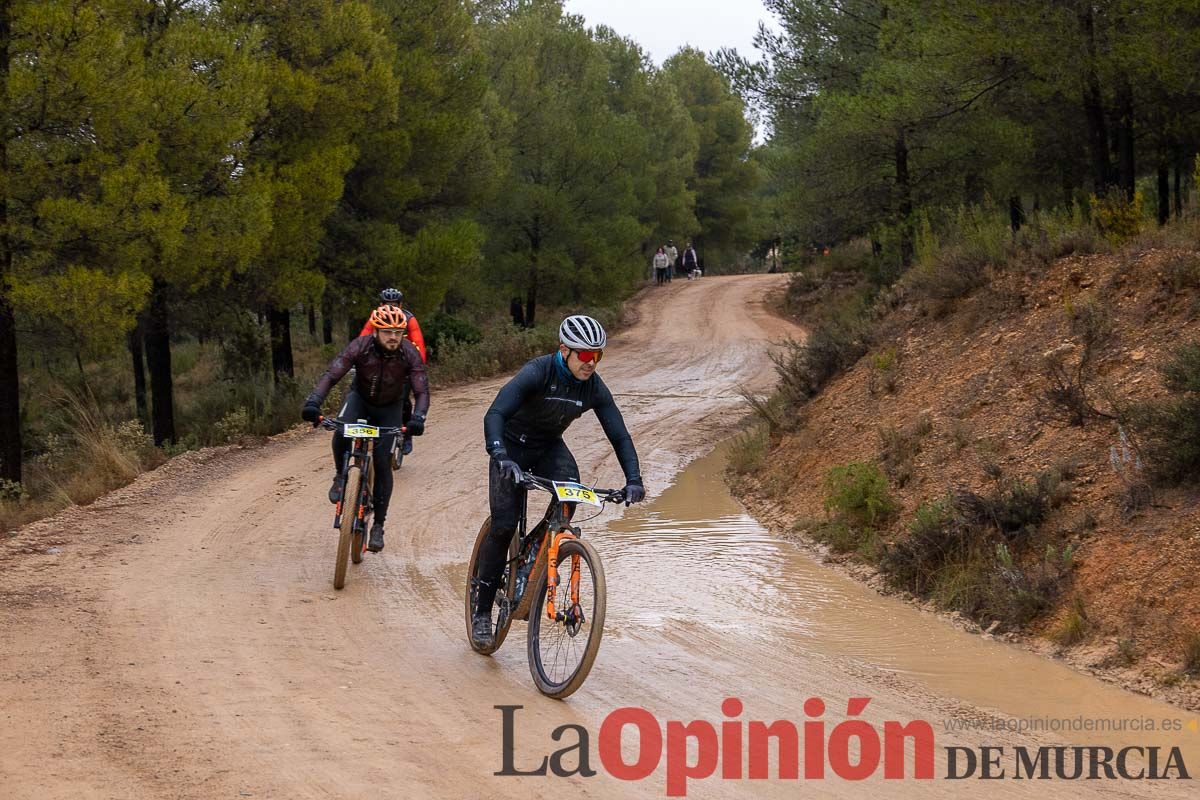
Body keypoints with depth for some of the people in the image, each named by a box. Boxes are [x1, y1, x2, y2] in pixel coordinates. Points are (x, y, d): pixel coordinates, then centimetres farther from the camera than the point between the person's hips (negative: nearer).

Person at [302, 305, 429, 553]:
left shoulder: (409, 353, -27)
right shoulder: (360, 347, -29)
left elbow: (422, 391, -29)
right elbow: (331, 376, -34)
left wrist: (418, 417, -49)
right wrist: (313, 402, -51)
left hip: (390, 407, 0)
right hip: (360, 398, 0)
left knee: (382, 463, -9)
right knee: (341, 433, -32)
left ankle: (378, 526, 3)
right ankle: (340, 476, -1)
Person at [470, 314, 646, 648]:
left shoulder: (594, 389, -16)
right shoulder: (537, 373, -30)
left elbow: (619, 436, -13)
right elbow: (494, 414, -40)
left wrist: (633, 480, -29)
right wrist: (500, 456, -56)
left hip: (549, 446, 4)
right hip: (512, 447, -4)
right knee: (503, 526, -14)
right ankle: (482, 612, -3)